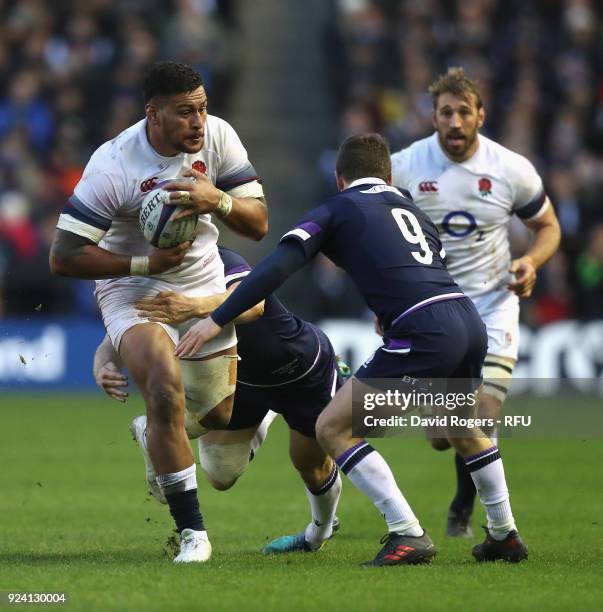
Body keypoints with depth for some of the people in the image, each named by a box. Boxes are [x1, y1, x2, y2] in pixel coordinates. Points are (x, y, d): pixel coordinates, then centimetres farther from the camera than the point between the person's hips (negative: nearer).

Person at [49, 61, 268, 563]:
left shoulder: (217, 135, -13)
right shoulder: (113, 165, -24)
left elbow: (258, 225, -9)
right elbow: (63, 257, -21)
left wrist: (218, 201, -29)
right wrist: (146, 263, -26)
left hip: (204, 286, 5)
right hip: (133, 291, -5)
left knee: (223, 419, 9)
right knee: (166, 392, -28)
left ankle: (155, 432, 45)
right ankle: (191, 530, -17)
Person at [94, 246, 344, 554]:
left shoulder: (221, 261, -37)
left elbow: (254, 304, -57)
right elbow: (110, 346, -24)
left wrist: (196, 307, -76)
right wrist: (104, 370, -50)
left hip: (306, 374, -5)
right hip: (243, 377, 5)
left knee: (311, 466, 10)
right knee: (221, 478, 1)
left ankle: (320, 531, 46)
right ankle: (262, 420, 33)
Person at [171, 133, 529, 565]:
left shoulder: (336, 210, 10)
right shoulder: (411, 209, 27)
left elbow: (278, 267, -1)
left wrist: (216, 320, -1)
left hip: (424, 332, -7)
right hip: (470, 320, 7)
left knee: (333, 429, 3)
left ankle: (408, 535, -5)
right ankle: (505, 537, 39)